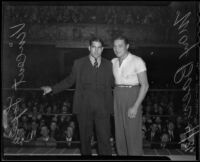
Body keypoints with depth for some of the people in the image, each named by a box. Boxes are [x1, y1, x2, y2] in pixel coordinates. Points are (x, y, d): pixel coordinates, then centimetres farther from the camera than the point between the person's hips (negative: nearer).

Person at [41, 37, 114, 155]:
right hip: (84, 107, 0)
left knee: (104, 139, -3)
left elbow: (113, 83, 13)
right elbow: (70, 81, 12)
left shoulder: (108, 64, 7)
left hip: (102, 107, 0)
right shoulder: (79, 63, 6)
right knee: (85, 138, 9)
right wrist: (52, 89, 6)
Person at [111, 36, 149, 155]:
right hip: (118, 97, 6)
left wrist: (136, 106, -19)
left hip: (132, 97, -5)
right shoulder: (114, 62, 6)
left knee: (133, 132, -3)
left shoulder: (137, 61, -12)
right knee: (120, 131, 10)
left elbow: (145, 85, -14)